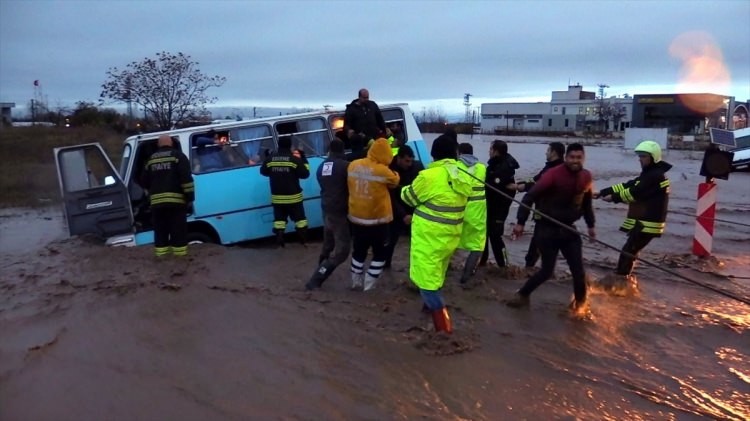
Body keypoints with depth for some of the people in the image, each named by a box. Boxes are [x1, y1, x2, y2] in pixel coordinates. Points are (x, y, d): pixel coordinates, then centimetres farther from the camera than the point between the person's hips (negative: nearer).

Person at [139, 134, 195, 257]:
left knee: (160, 234, 10)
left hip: (157, 202, 5)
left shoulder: (151, 159, 18)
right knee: (178, 234, -3)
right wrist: (190, 199, -8)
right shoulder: (178, 155, 2)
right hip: (175, 201, -5)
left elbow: (143, 182, 20)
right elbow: (186, 179, -9)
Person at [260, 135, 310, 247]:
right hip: (293, 196, -2)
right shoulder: (295, 158, -11)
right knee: (299, 218, 10)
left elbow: (263, 171, 12)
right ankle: (304, 240, 14)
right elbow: (305, 174, -5)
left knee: (279, 218, 10)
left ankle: (279, 241, 7)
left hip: (277, 197, 2)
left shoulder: (270, 158, -2)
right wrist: (303, 159, 4)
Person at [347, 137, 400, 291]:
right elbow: (395, 182, 1)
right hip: (377, 220, -5)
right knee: (380, 254, 12)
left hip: (356, 218, 5)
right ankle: (368, 285, 10)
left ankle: (356, 282, 29)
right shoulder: (383, 171, -20)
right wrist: (393, 173, 20)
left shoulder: (353, 165, -4)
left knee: (359, 251, 21)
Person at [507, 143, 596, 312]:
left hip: (568, 228, 5)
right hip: (547, 228, -5)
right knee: (547, 270, 0)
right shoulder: (554, 174, -18)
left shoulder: (586, 176, 3)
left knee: (578, 269, 2)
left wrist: (590, 225, 23)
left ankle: (580, 302, 26)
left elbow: (587, 202, 19)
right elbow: (530, 196, -19)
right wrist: (520, 222, -23)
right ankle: (522, 294, 22)